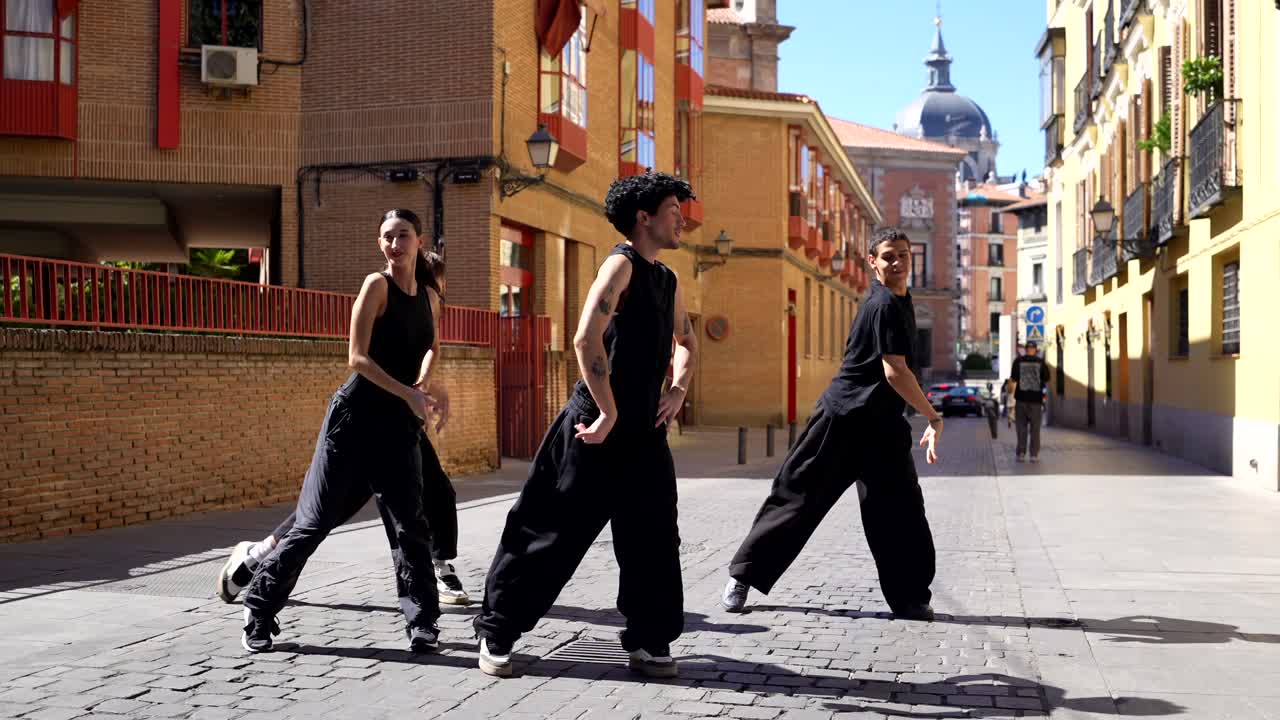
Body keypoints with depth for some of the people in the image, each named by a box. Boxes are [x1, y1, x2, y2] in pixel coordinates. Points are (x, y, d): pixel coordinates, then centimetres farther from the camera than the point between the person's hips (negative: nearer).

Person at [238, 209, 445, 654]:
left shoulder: (430, 297, 10)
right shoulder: (377, 285, -7)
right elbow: (358, 357, -13)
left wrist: (423, 384, 7)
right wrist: (409, 394, -17)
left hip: (400, 425, 5)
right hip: (356, 416, -5)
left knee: (410, 525, 3)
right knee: (315, 521, -1)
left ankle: (422, 622, 11)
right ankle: (260, 613, 11)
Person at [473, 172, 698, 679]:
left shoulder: (667, 280, 13)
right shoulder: (621, 264, -12)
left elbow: (686, 343, 30)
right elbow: (586, 339, -25)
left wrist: (678, 390, 12)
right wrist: (609, 415, -20)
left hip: (644, 431, 8)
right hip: (597, 427, -8)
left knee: (654, 541, 6)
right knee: (550, 532, 0)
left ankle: (649, 642, 19)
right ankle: (496, 632, 13)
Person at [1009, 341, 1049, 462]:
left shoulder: (1018, 361, -3)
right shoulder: (1041, 362, -3)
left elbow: (1012, 379, -2)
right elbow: (1046, 381, 1)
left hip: (1021, 398, 0)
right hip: (1036, 398, 0)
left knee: (1021, 427, 8)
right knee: (1035, 428, 7)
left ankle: (1021, 453, 6)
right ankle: (1034, 454, 5)